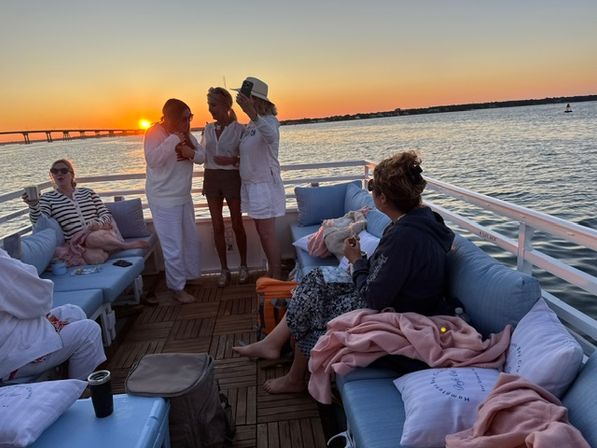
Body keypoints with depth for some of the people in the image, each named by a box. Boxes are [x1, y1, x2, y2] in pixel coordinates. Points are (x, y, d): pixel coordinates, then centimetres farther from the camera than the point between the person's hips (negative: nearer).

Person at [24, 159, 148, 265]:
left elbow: (106, 215, 9)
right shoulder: (47, 198, 12)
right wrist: (33, 206, -23)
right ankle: (127, 245, -15)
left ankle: (122, 245, -14)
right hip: (76, 242, -1)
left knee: (94, 237, -37)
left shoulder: (88, 193, 17)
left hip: (101, 233, 1)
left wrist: (96, 224, -13)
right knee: (94, 257, -36)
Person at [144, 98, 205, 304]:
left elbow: (202, 155, 7)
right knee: (174, 247, -3)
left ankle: (190, 275, 38)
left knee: (192, 240, 18)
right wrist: (173, 140, -31)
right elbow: (152, 160, -31)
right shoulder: (154, 133, -15)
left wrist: (191, 153, -15)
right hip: (164, 200, -8)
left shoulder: (184, 133, 5)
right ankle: (177, 288, 14)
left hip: (184, 197, 8)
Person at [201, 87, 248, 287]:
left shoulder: (239, 129, -6)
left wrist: (232, 160, -22)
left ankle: (243, 265, 23)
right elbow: (203, 154, 9)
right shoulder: (208, 129, 8)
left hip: (232, 178, -4)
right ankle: (224, 269, 17)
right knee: (217, 226, 6)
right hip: (211, 178, 4)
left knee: (237, 224, 5)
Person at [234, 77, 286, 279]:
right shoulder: (250, 126, 12)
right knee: (261, 231, 15)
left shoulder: (269, 120, -14)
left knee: (268, 233, -4)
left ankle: (277, 276, 7)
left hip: (265, 185, -9)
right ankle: (272, 270, 27)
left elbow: (271, 135, -40)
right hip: (251, 185, 9)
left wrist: (253, 115, -56)